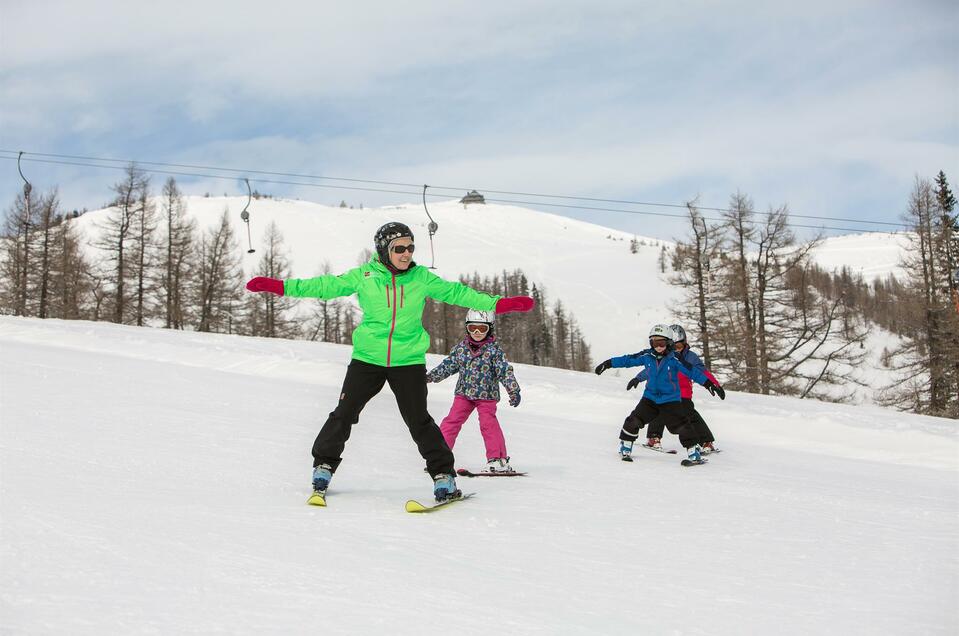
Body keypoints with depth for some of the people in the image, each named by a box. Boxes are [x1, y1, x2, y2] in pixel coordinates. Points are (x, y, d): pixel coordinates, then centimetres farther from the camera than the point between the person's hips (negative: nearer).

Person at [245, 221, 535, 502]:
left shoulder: (421, 277, 1)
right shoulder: (363, 276, -2)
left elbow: (455, 293, 6)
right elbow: (326, 286, 0)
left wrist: (498, 304, 2)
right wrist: (279, 286, -5)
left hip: (408, 360, 0)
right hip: (367, 358, 0)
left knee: (419, 420, -3)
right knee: (344, 413, 1)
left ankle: (443, 475, 8)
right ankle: (323, 466, 19)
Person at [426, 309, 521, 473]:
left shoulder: (494, 350, -8)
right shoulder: (461, 347, 3)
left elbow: (505, 371, -9)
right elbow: (448, 365, 12)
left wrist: (514, 391, -15)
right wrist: (430, 376, 8)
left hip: (486, 395, -4)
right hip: (464, 393, 4)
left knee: (488, 423, -10)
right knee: (452, 421, 0)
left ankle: (498, 458, -1)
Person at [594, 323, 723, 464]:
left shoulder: (674, 359, -13)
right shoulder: (647, 356, -4)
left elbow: (692, 371, -11)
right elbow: (628, 360, 3)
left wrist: (707, 382, -19)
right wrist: (608, 363, 2)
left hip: (670, 400, -3)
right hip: (650, 398, 3)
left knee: (681, 426, -10)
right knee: (634, 420, -6)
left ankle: (694, 451, 6)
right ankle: (625, 447, 12)